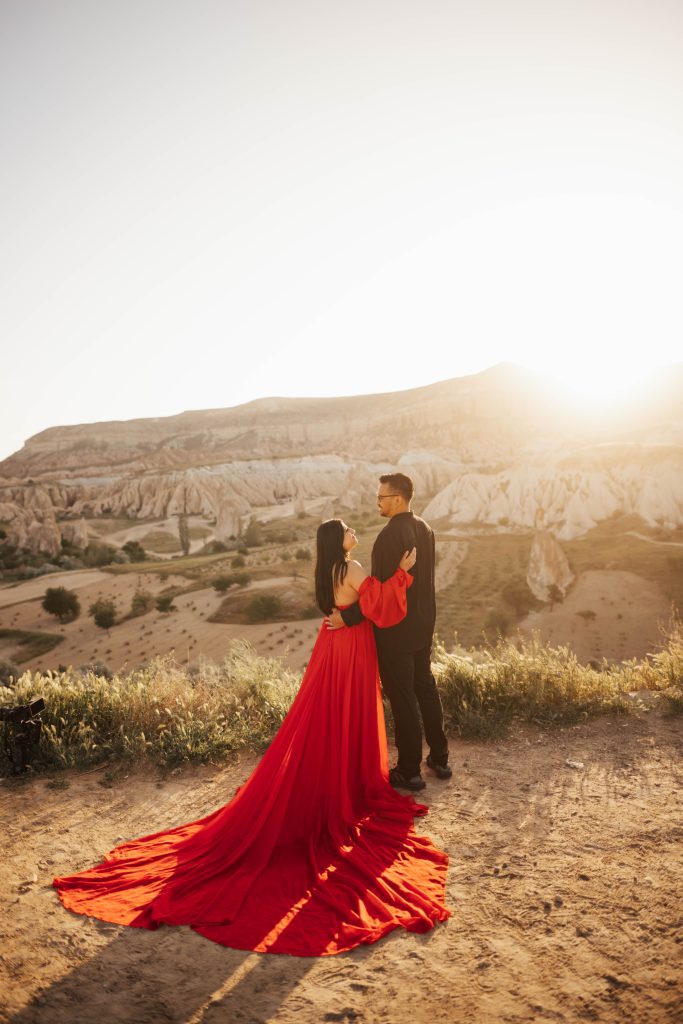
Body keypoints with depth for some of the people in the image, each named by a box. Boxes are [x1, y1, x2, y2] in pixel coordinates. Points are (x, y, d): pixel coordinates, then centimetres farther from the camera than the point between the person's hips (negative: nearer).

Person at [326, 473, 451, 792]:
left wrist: (347, 617, -19)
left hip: (394, 629, -8)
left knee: (402, 699, 4)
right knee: (425, 688, 20)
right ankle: (439, 758, 33)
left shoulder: (390, 536, -24)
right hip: (423, 625, 9)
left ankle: (410, 771, 17)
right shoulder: (424, 529, 3)